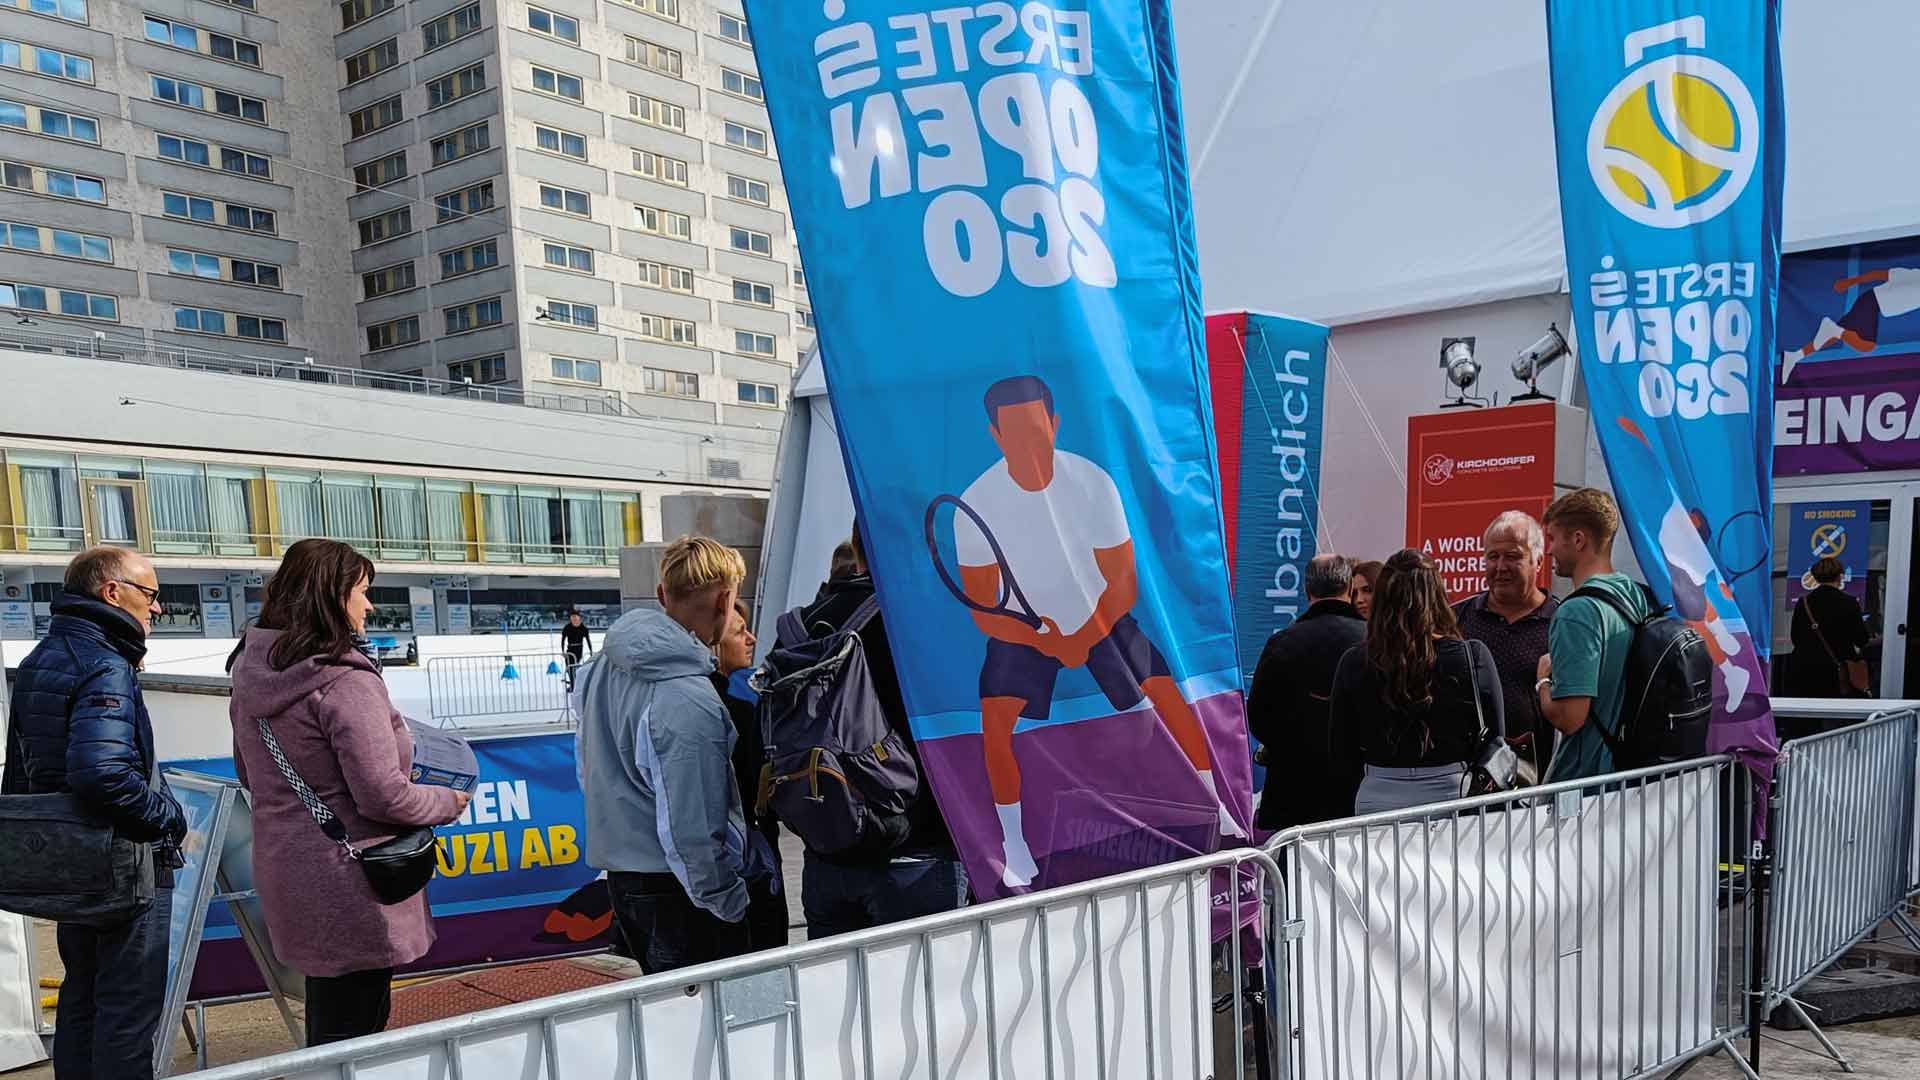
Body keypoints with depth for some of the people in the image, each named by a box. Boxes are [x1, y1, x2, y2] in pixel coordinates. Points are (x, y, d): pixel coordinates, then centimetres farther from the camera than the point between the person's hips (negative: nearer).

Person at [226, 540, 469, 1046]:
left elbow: (249, 775, 17)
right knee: (354, 1032, 6)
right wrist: (449, 801, -6)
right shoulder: (345, 681, -23)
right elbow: (383, 795, -23)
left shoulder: (252, 677, 4)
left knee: (326, 1020, 24)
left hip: (286, 872, 8)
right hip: (349, 888, -8)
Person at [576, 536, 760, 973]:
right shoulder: (690, 701, -25)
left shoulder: (605, 664, 2)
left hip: (618, 870, 9)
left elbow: (586, 764, 14)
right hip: (675, 888, -9)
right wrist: (729, 903, -13)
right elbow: (691, 830, -24)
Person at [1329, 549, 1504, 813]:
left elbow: (1343, 748, 3)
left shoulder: (1354, 662, -6)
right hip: (1449, 792, -1)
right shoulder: (1473, 657, -8)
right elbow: (1494, 741, 1)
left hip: (1376, 797, 1)